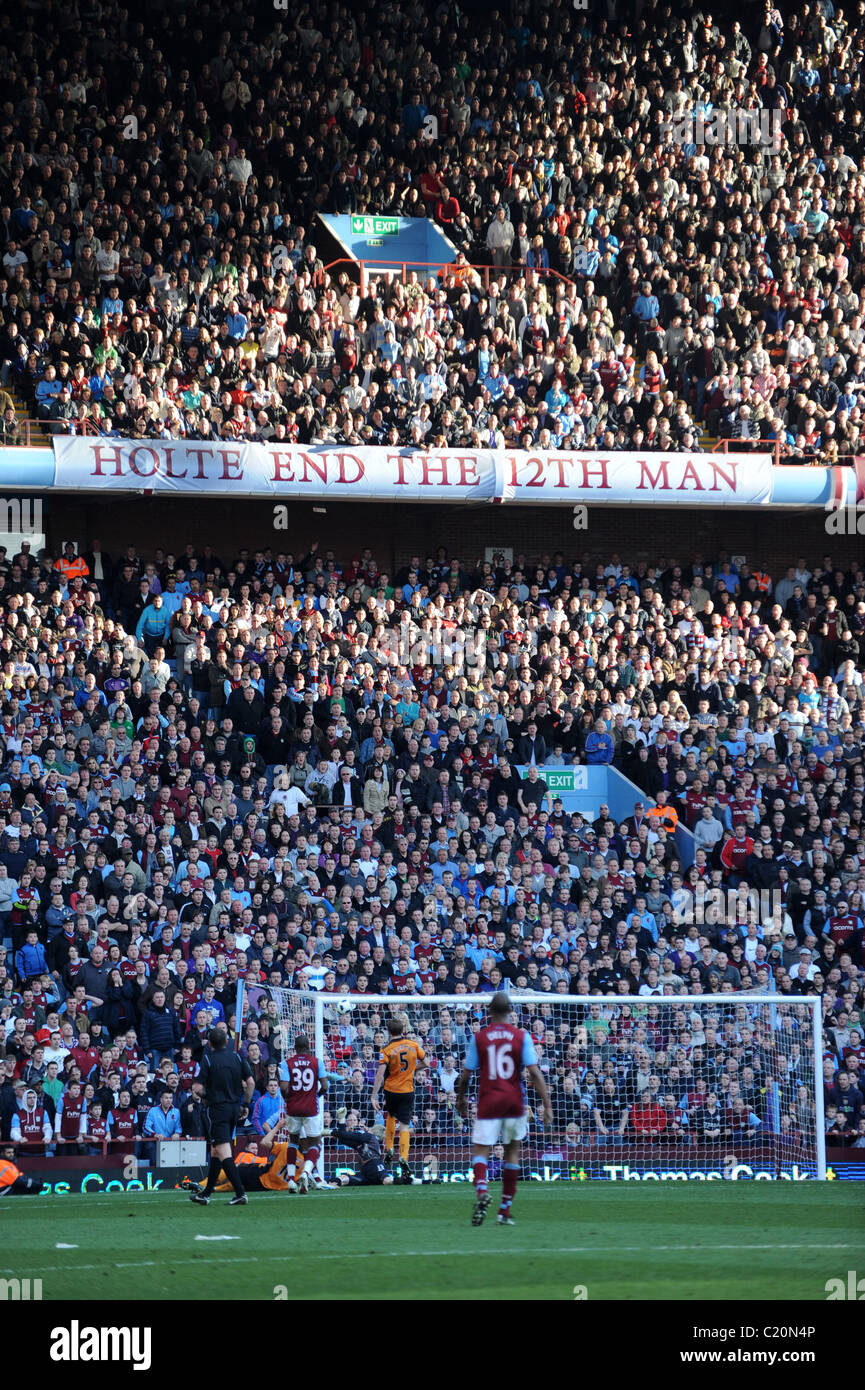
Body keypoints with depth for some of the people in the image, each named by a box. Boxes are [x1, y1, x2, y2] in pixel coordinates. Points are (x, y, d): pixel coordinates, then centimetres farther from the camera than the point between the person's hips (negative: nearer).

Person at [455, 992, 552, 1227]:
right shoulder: (521, 1036, -1)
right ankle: (505, 1211, 15)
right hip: (514, 1102, 1)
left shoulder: (478, 1037, -1)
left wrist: (461, 1099, 20)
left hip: (488, 1102, -1)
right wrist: (547, 1104, -4)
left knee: (480, 1150, -2)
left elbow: (466, 1074, 3)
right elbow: (534, 1072, -6)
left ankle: (481, 1189, -34)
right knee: (512, 1152, 14)